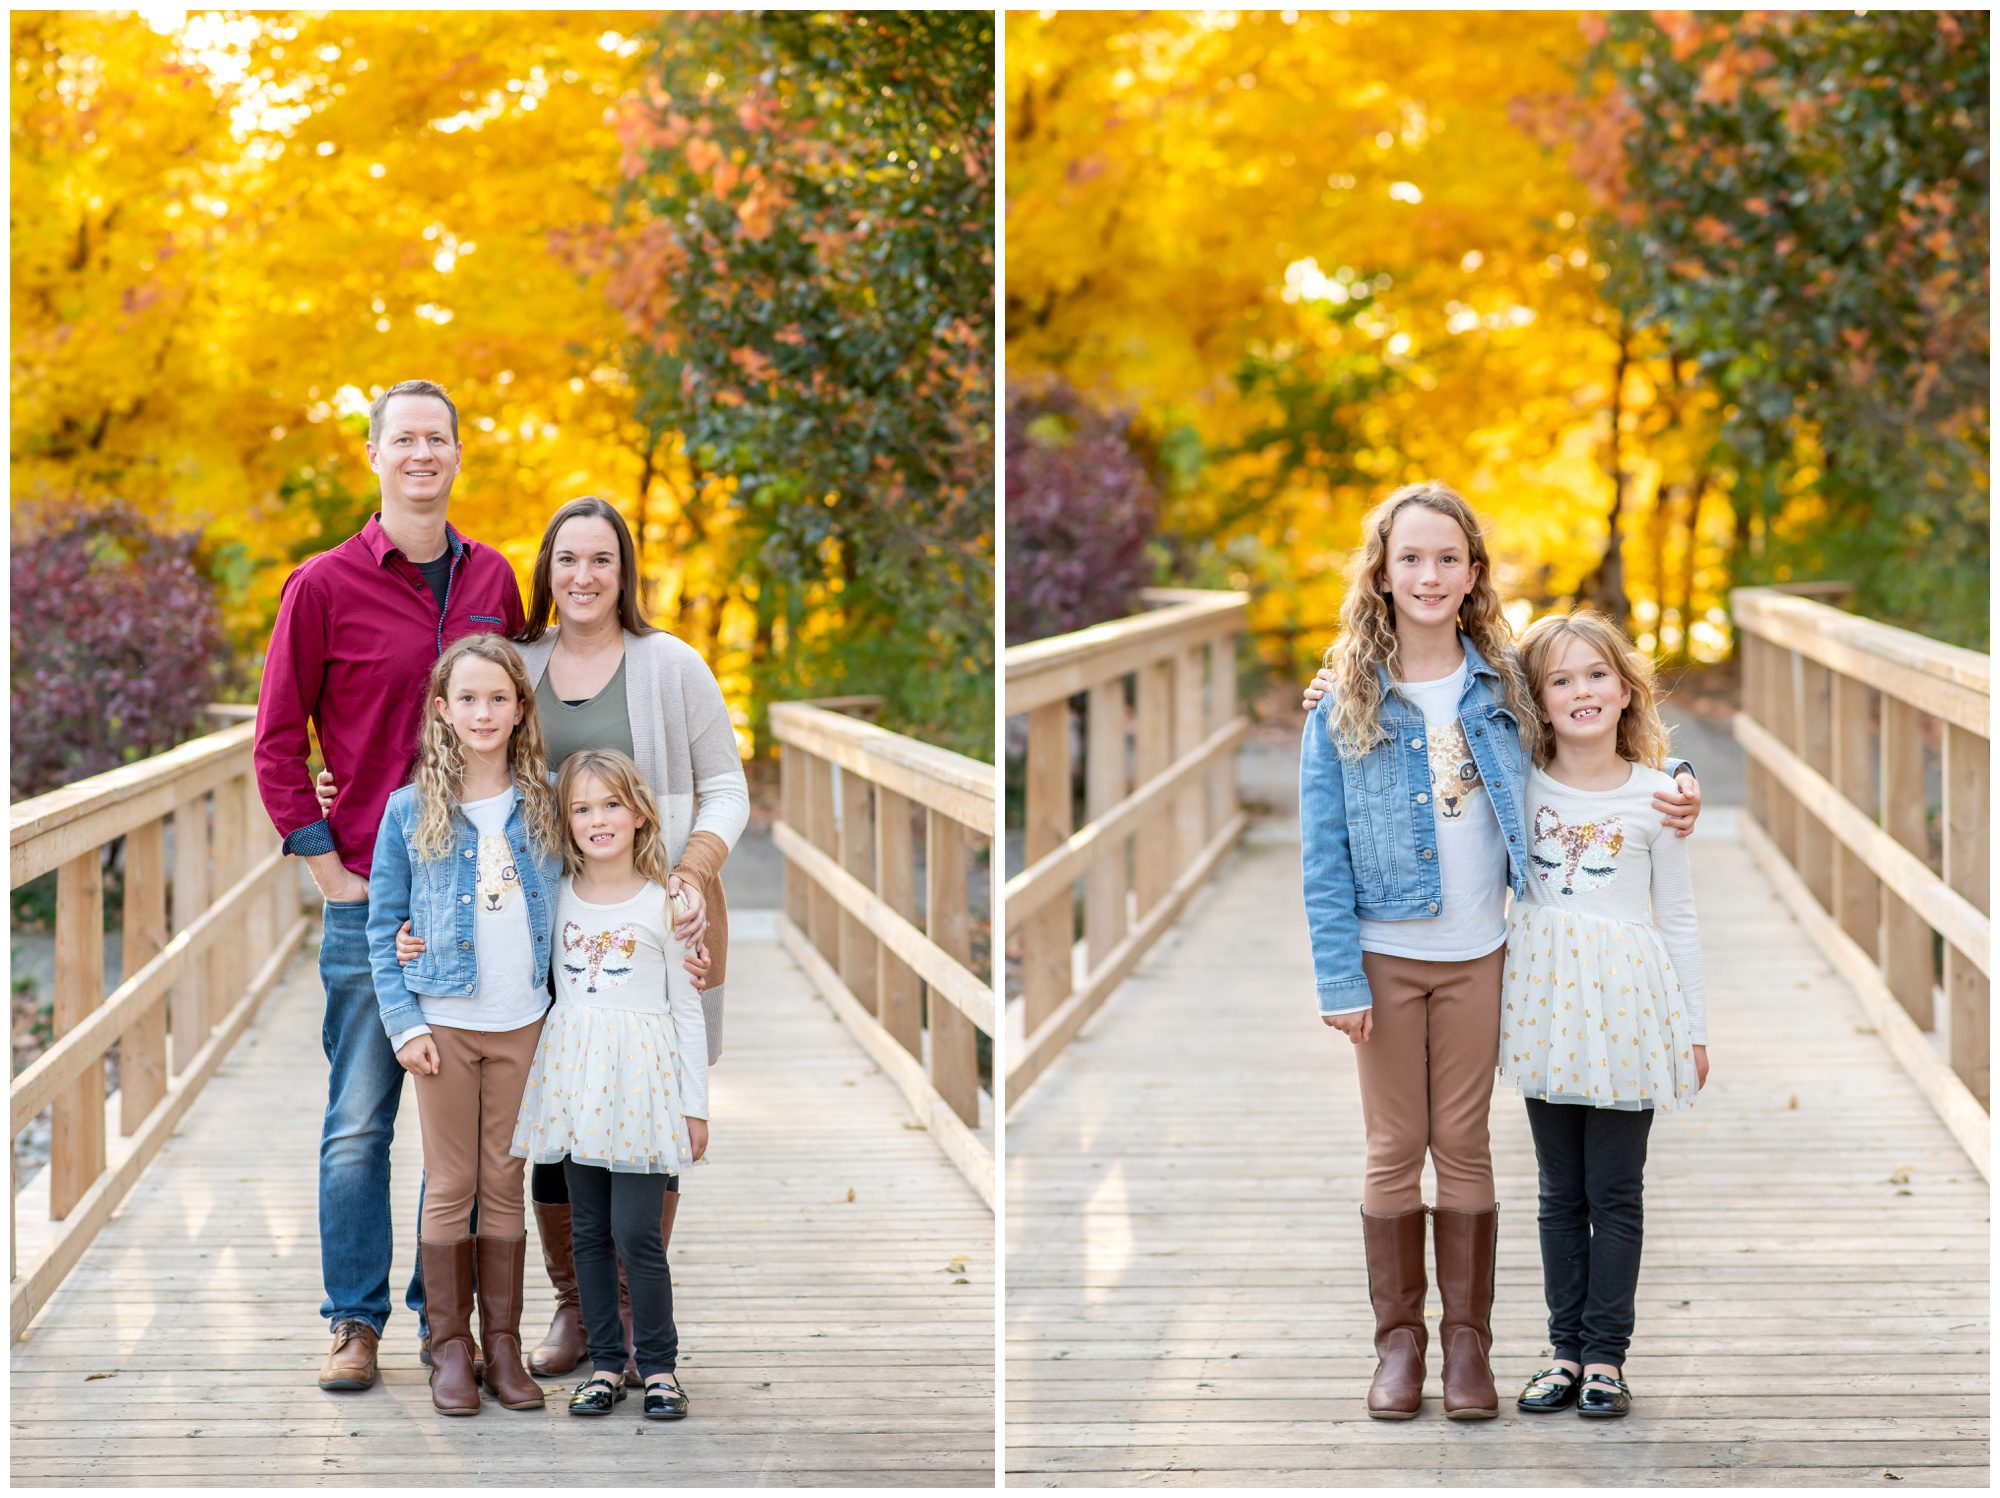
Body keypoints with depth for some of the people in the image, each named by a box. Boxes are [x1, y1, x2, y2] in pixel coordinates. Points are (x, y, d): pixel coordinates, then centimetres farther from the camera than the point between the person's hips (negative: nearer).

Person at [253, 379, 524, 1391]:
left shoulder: (493, 582, 9)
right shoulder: (324, 586, -2)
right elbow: (277, 742, 0)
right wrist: (324, 862, -6)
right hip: (369, 896, -3)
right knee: (358, 1122, 1)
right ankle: (355, 1320, 11)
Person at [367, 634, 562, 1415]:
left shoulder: (545, 802, 3)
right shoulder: (410, 810, -2)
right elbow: (382, 925, 1)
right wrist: (403, 1023, -6)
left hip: (523, 1022, 2)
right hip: (444, 1023, -1)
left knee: (505, 1185, 7)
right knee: (451, 1188, 3)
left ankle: (503, 1342, 14)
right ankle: (449, 1346, 11)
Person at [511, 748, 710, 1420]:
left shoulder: (664, 903, -3)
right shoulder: (558, 897, 6)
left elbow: (686, 1007, 1)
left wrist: (695, 1105, 0)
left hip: (641, 1076, -4)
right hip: (575, 1074, 4)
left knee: (636, 1232, -8)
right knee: (588, 1229, 7)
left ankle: (659, 1364, 5)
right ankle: (606, 1363, 16)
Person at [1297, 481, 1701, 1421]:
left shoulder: (1501, 687, 2)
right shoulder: (1344, 700, -4)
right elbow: (1322, 850, -4)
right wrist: (1337, 977, -10)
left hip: (1478, 954, 1)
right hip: (1386, 955, -1)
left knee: (1464, 1147, 7)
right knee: (1394, 1149, 5)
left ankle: (1468, 1339, 15)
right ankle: (1399, 1337, 16)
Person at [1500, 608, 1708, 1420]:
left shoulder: (1654, 795, -1)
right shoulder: (1519, 785, 3)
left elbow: (1677, 917, 5)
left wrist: (1695, 1025, 6)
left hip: (1625, 1003, -2)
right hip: (1545, 995, 2)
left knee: (1616, 1191, 3)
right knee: (1561, 1191, 9)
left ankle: (1606, 1354, 9)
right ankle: (1566, 1348, 15)